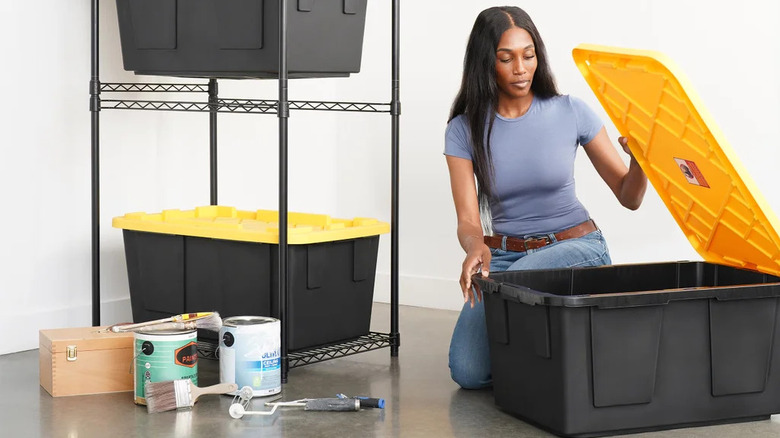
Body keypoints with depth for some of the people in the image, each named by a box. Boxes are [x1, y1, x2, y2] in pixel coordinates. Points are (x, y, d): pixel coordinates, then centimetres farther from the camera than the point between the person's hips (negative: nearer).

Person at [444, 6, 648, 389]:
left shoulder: (570, 112, -6)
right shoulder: (464, 129, -4)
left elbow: (629, 197, -3)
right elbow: (468, 220, -11)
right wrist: (475, 247, -35)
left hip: (575, 247, -2)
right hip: (505, 254, 2)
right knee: (468, 372, -18)